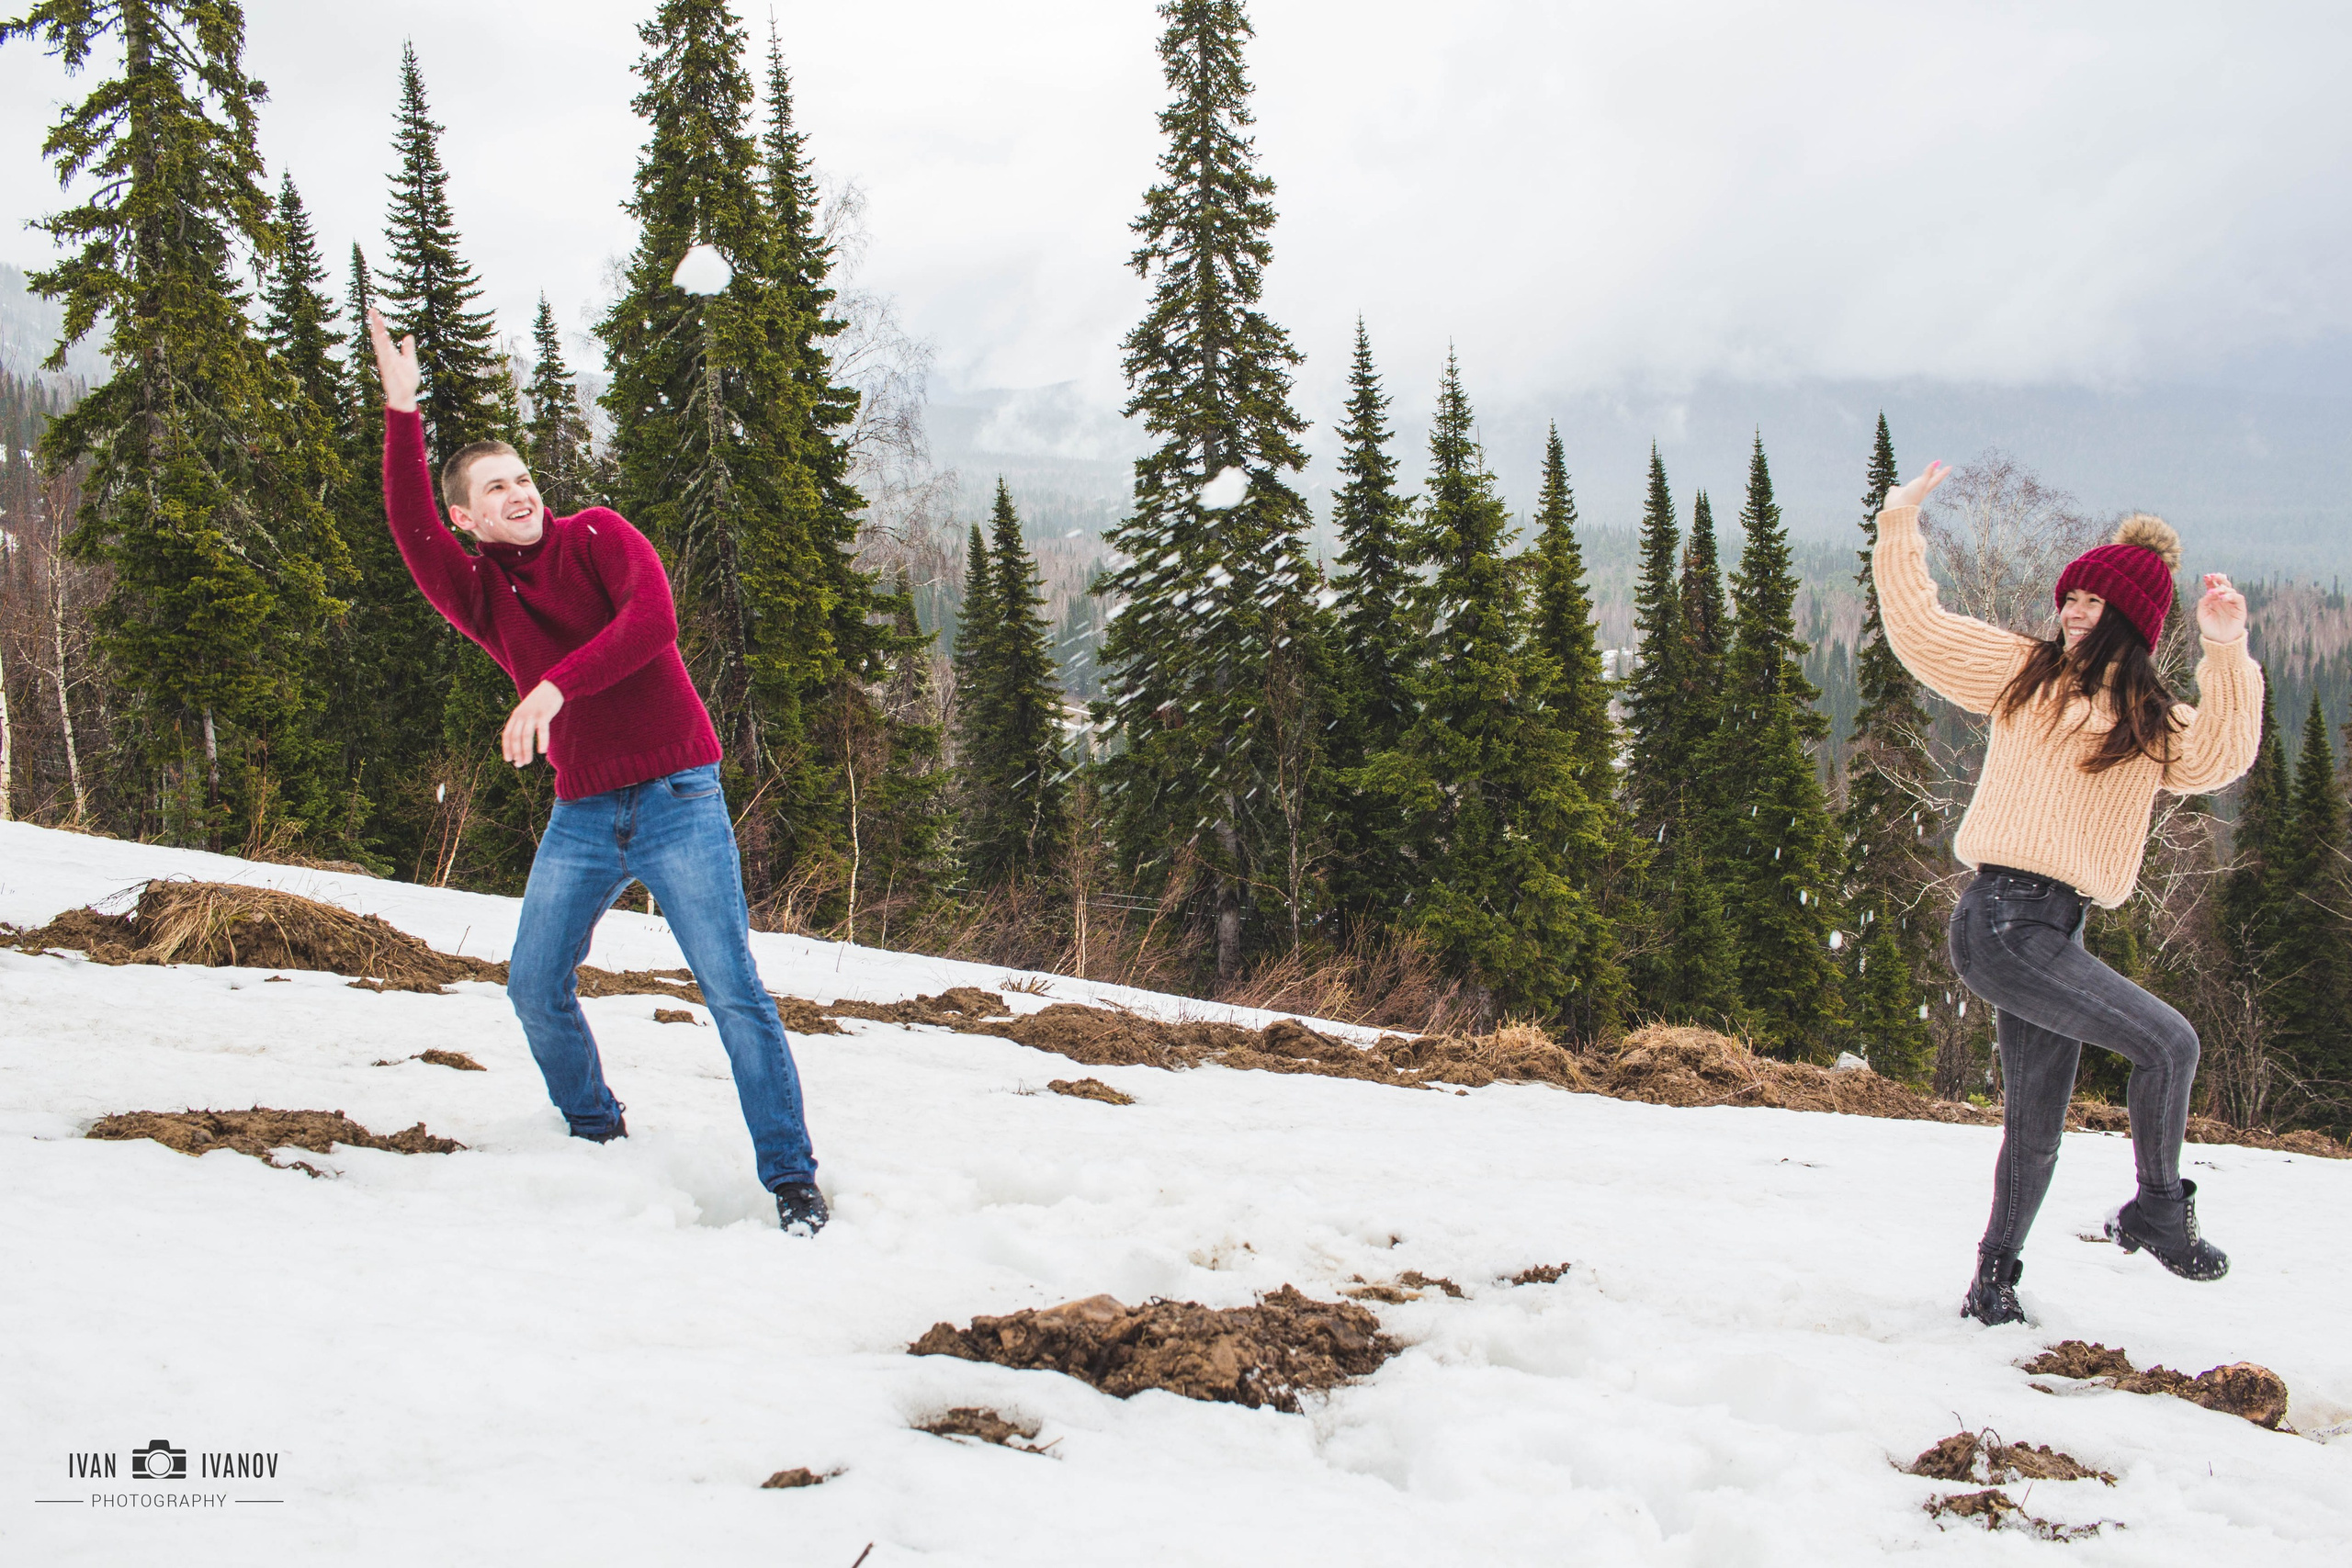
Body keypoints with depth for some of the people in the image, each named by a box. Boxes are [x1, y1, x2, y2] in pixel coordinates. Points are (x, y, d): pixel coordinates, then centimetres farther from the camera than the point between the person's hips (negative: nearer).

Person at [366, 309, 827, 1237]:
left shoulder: (598, 536, 0)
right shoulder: (479, 595, 7)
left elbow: (652, 619, -18)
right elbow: (412, 531, -12)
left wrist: (555, 687, -28)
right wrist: (402, 413, -20)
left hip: (677, 801, -4)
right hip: (581, 816, 4)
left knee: (732, 990, -8)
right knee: (534, 988, 1)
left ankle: (791, 1176, -3)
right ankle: (593, 1131, 26)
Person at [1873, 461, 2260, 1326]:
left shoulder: (2153, 721, 15)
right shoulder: (2025, 673, 7)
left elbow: (2218, 758, -5)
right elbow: (1921, 628, 7)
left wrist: (2225, 653, -14)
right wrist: (1900, 528, 5)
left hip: (2055, 931, 5)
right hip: (2003, 918, -5)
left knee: (2036, 1125, 9)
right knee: (2167, 1042, -16)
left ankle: (1994, 1279, 23)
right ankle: (2158, 1210, 1)